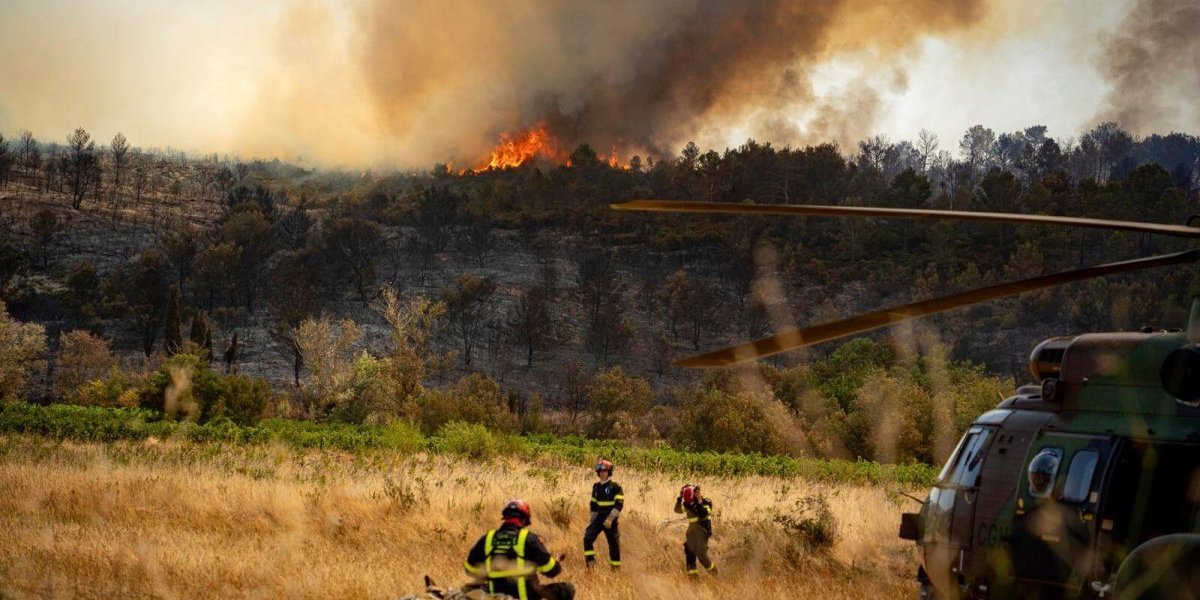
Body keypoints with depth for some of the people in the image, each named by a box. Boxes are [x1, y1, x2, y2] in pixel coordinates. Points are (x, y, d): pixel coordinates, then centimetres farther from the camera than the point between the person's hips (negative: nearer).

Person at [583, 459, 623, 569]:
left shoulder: (615, 487, -7)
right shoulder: (596, 487, 11)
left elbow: (619, 505, -14)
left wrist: (610, 519, -23)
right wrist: (592, 521, 18)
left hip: (611, 521, -4)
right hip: (598, 519, 4)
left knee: (614, 544, 2)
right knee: (587, 538, -16)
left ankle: (616, 568, 14)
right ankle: (590, 562, -12)